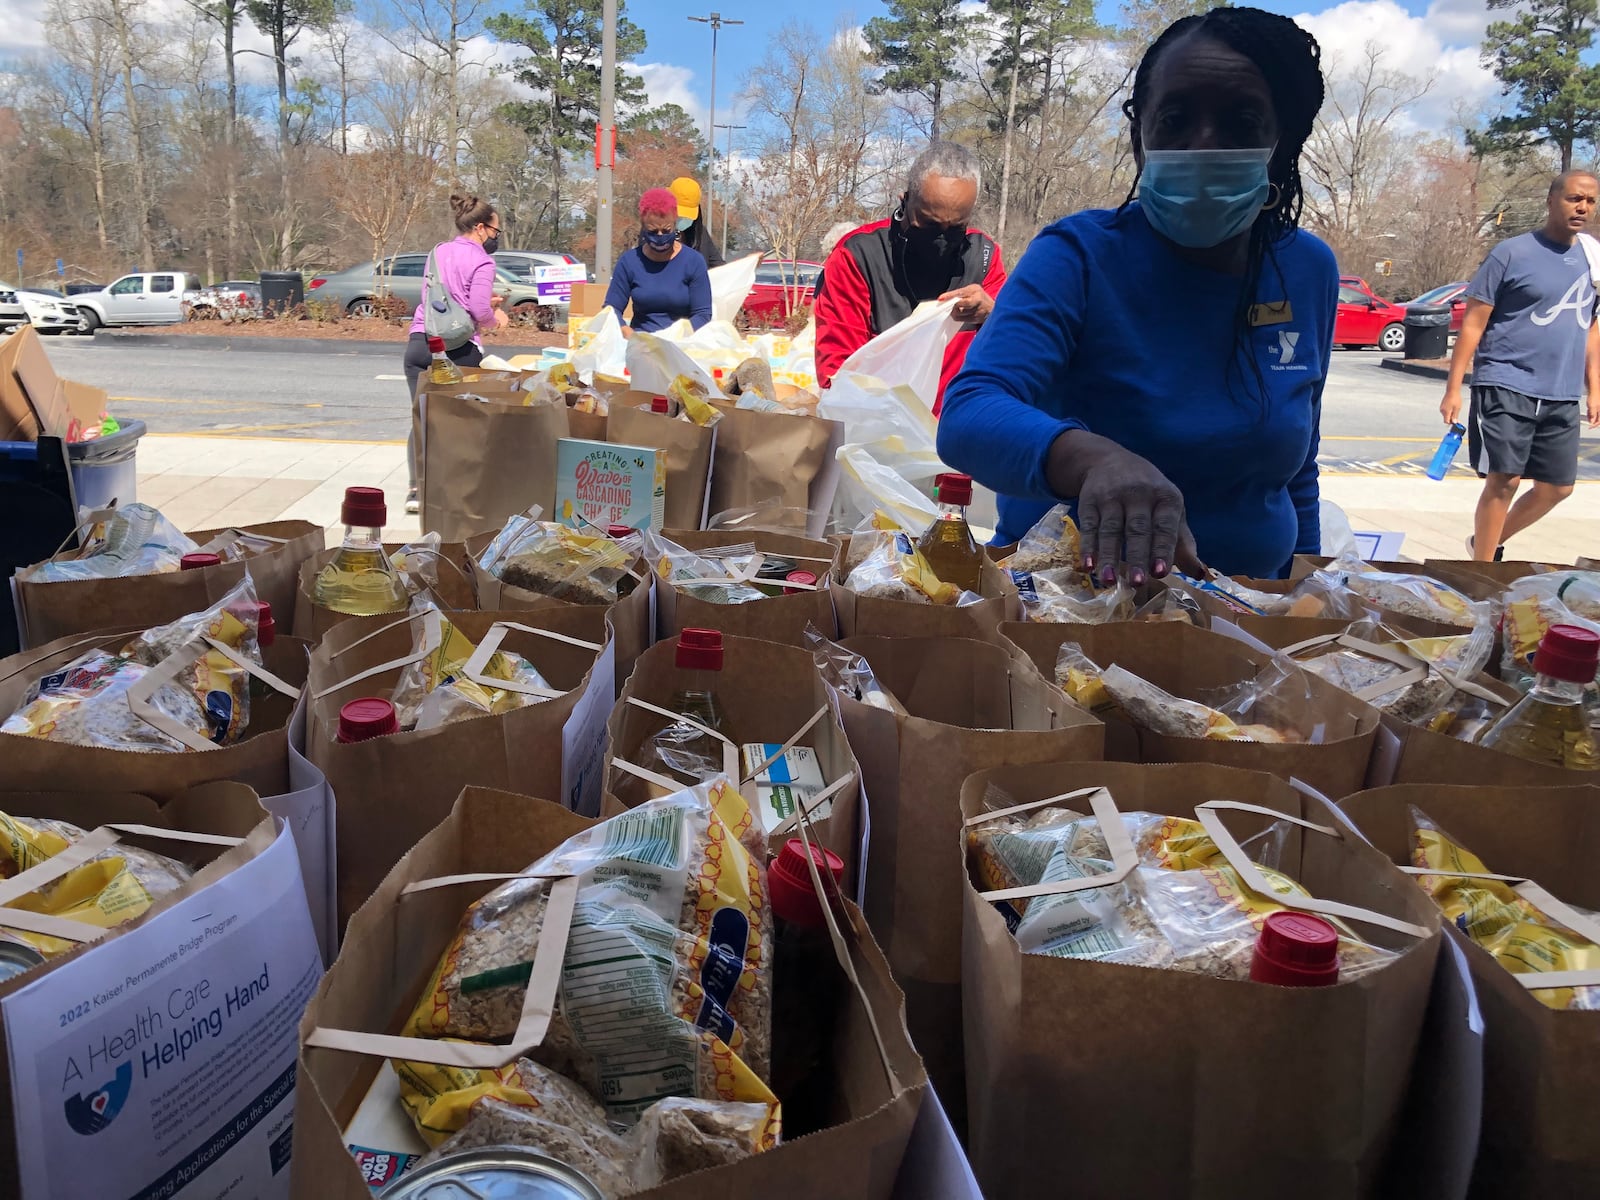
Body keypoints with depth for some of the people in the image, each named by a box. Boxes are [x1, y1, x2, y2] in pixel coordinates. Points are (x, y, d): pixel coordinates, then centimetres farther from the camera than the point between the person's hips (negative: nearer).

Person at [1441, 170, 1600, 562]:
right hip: (1507, 387, -6)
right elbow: (1473, 323, -7)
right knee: (1504, 481, -8)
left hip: (1562, 397, 6)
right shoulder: (1512, 253, -7)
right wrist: (1453, 389, -11)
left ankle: (1488, 543, 30)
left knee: (1557, 488, 9)